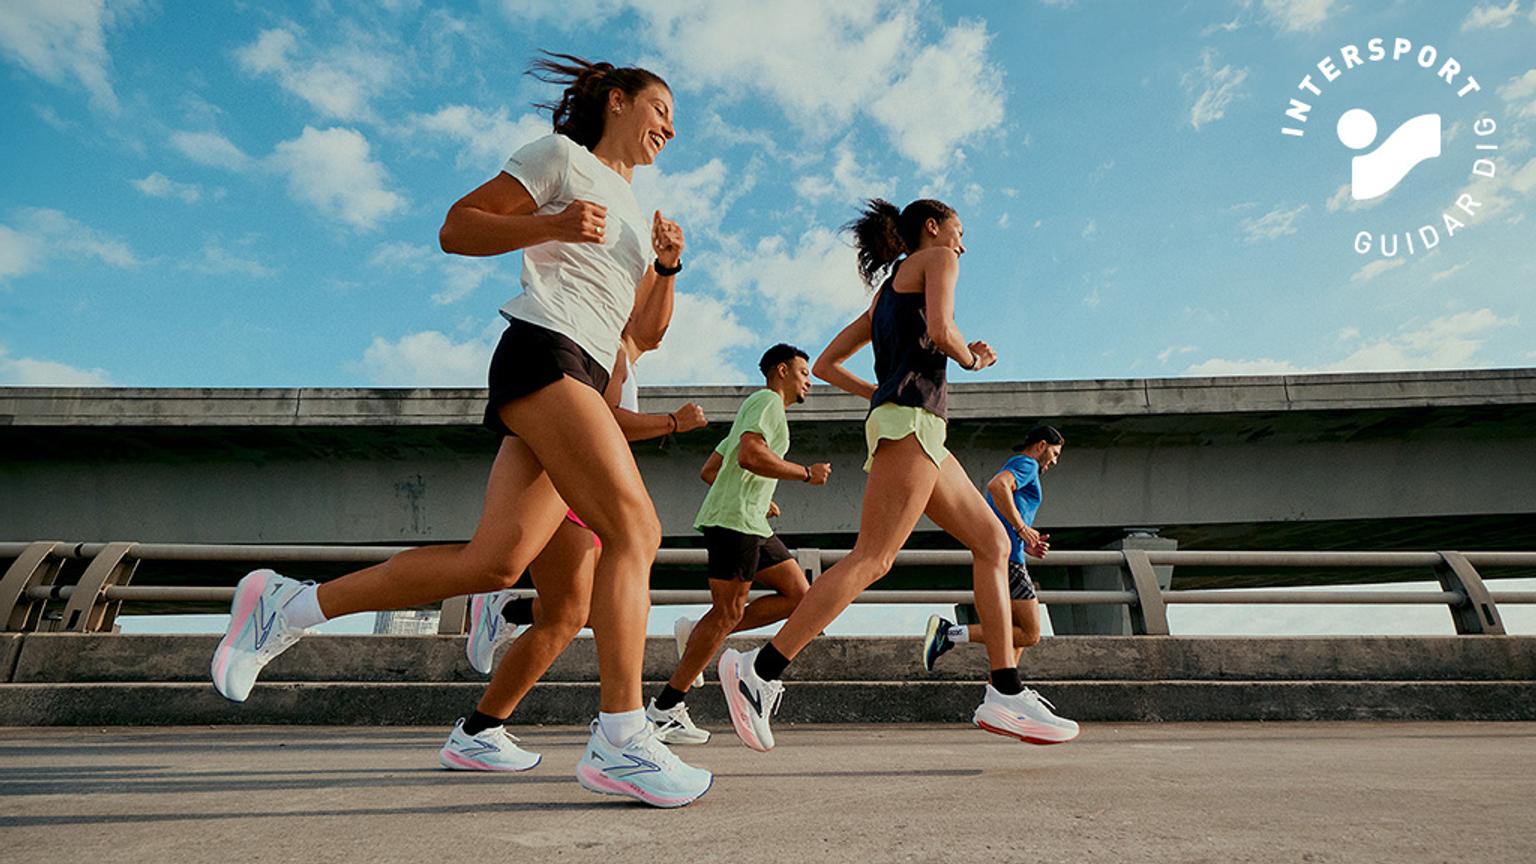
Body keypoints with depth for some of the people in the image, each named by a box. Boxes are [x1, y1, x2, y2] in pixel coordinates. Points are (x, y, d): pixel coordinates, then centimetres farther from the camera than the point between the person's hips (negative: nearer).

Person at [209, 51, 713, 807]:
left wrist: (668, 268, 7)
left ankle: (285, 607, 9)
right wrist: (551, 224, -11)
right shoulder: (562, 156, 9)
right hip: (543, 351, -8)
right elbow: (456, 228, 3)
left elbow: (645, 332, 24)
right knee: (636, 529, -18)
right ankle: (618, 738, -16)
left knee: (494, 561, -3)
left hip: (582, 380, 8)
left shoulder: (636, 211, 30)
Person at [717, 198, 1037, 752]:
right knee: (872, 559, -18)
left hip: (894, 418, 10)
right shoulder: (936, 258, 8)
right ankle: (759, 670, -19)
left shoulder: (887, 289, 30)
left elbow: (825, 365, 25)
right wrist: (971, 358, 6)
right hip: (913, 418, -10)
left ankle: (1005, 695, 4)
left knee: (993, 542, 8)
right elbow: (940, 330, -13)